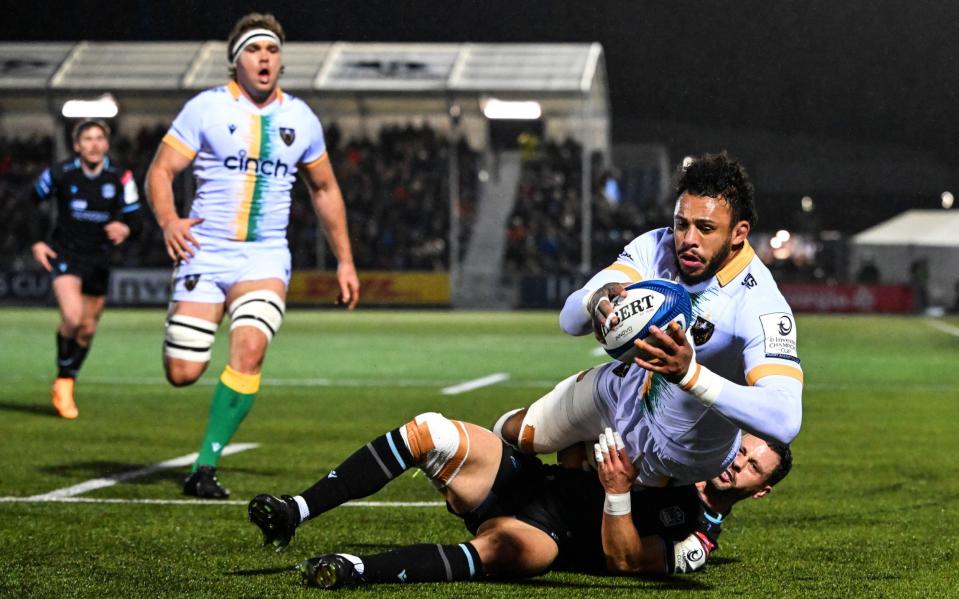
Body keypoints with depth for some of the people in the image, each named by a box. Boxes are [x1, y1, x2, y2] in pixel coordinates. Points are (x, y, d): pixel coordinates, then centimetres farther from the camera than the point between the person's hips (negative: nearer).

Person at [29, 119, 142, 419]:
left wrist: (125, 229, -29)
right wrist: (37, 241, 0)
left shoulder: (120, 178, -9)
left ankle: (65, 385, 31)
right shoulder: (60, 174, -11)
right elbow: (34, 201, 7)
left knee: (88, 329, 11)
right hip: (64, 253, -3)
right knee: (72, 316, -24)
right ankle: (63, 377, -3)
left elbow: (136, 219, -5)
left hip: (99, 258, 3)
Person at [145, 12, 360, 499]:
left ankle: (204, 470, -16)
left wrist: (344, 260, 18)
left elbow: (324, 189, 20)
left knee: (249, 349, -25)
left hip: (265, 257, 1)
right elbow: (160, 171, -2)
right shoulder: (206, 108, -1)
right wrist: (169, 221, -22)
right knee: (182, 374, -7)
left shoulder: (300, 118, 8)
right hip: (204, 254, -1)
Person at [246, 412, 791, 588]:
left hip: (546, 534, -7)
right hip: (530, 476, 8)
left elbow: (623, 560, -12)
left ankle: (356, 570, -51)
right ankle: (295, 513, -23)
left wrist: (618, 491, -25)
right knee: (433, 431, -21)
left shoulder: (699, 540, 0)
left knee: (504, 545, -46)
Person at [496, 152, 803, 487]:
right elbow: (569, 319, -28)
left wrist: (689, 373, -63)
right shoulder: (655, 248, -21)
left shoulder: (760, 305, -39)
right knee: (509, 433, 16)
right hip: (628, 389, 5)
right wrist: (596, 300, -54)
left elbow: (785, 421, -52)